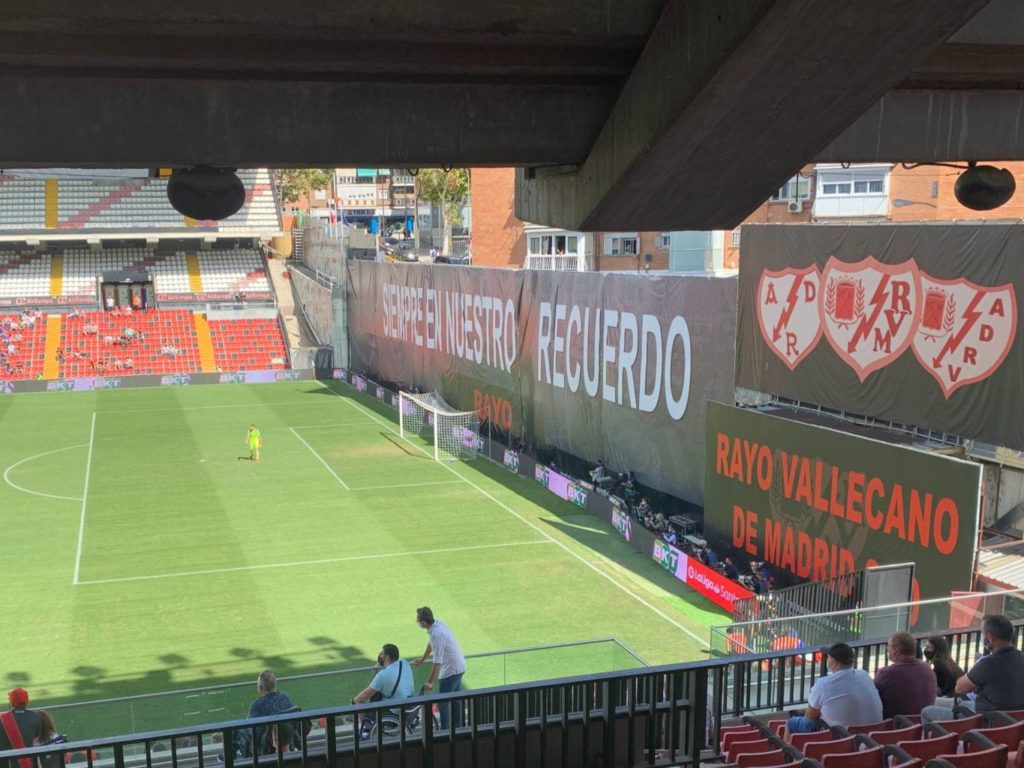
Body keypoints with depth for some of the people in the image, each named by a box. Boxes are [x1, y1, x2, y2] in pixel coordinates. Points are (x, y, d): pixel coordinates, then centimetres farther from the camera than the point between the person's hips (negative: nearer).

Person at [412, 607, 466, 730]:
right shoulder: (438, 622, -2)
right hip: (459, 666, 9)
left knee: (442, 702, -2)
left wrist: (430, 682, -21)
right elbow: (431, 643, 18)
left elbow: (437, 662, -28)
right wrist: (422, 659, 31)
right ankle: (458, 728, 29)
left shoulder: (437, 634, -30)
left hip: (450, 670, -9)